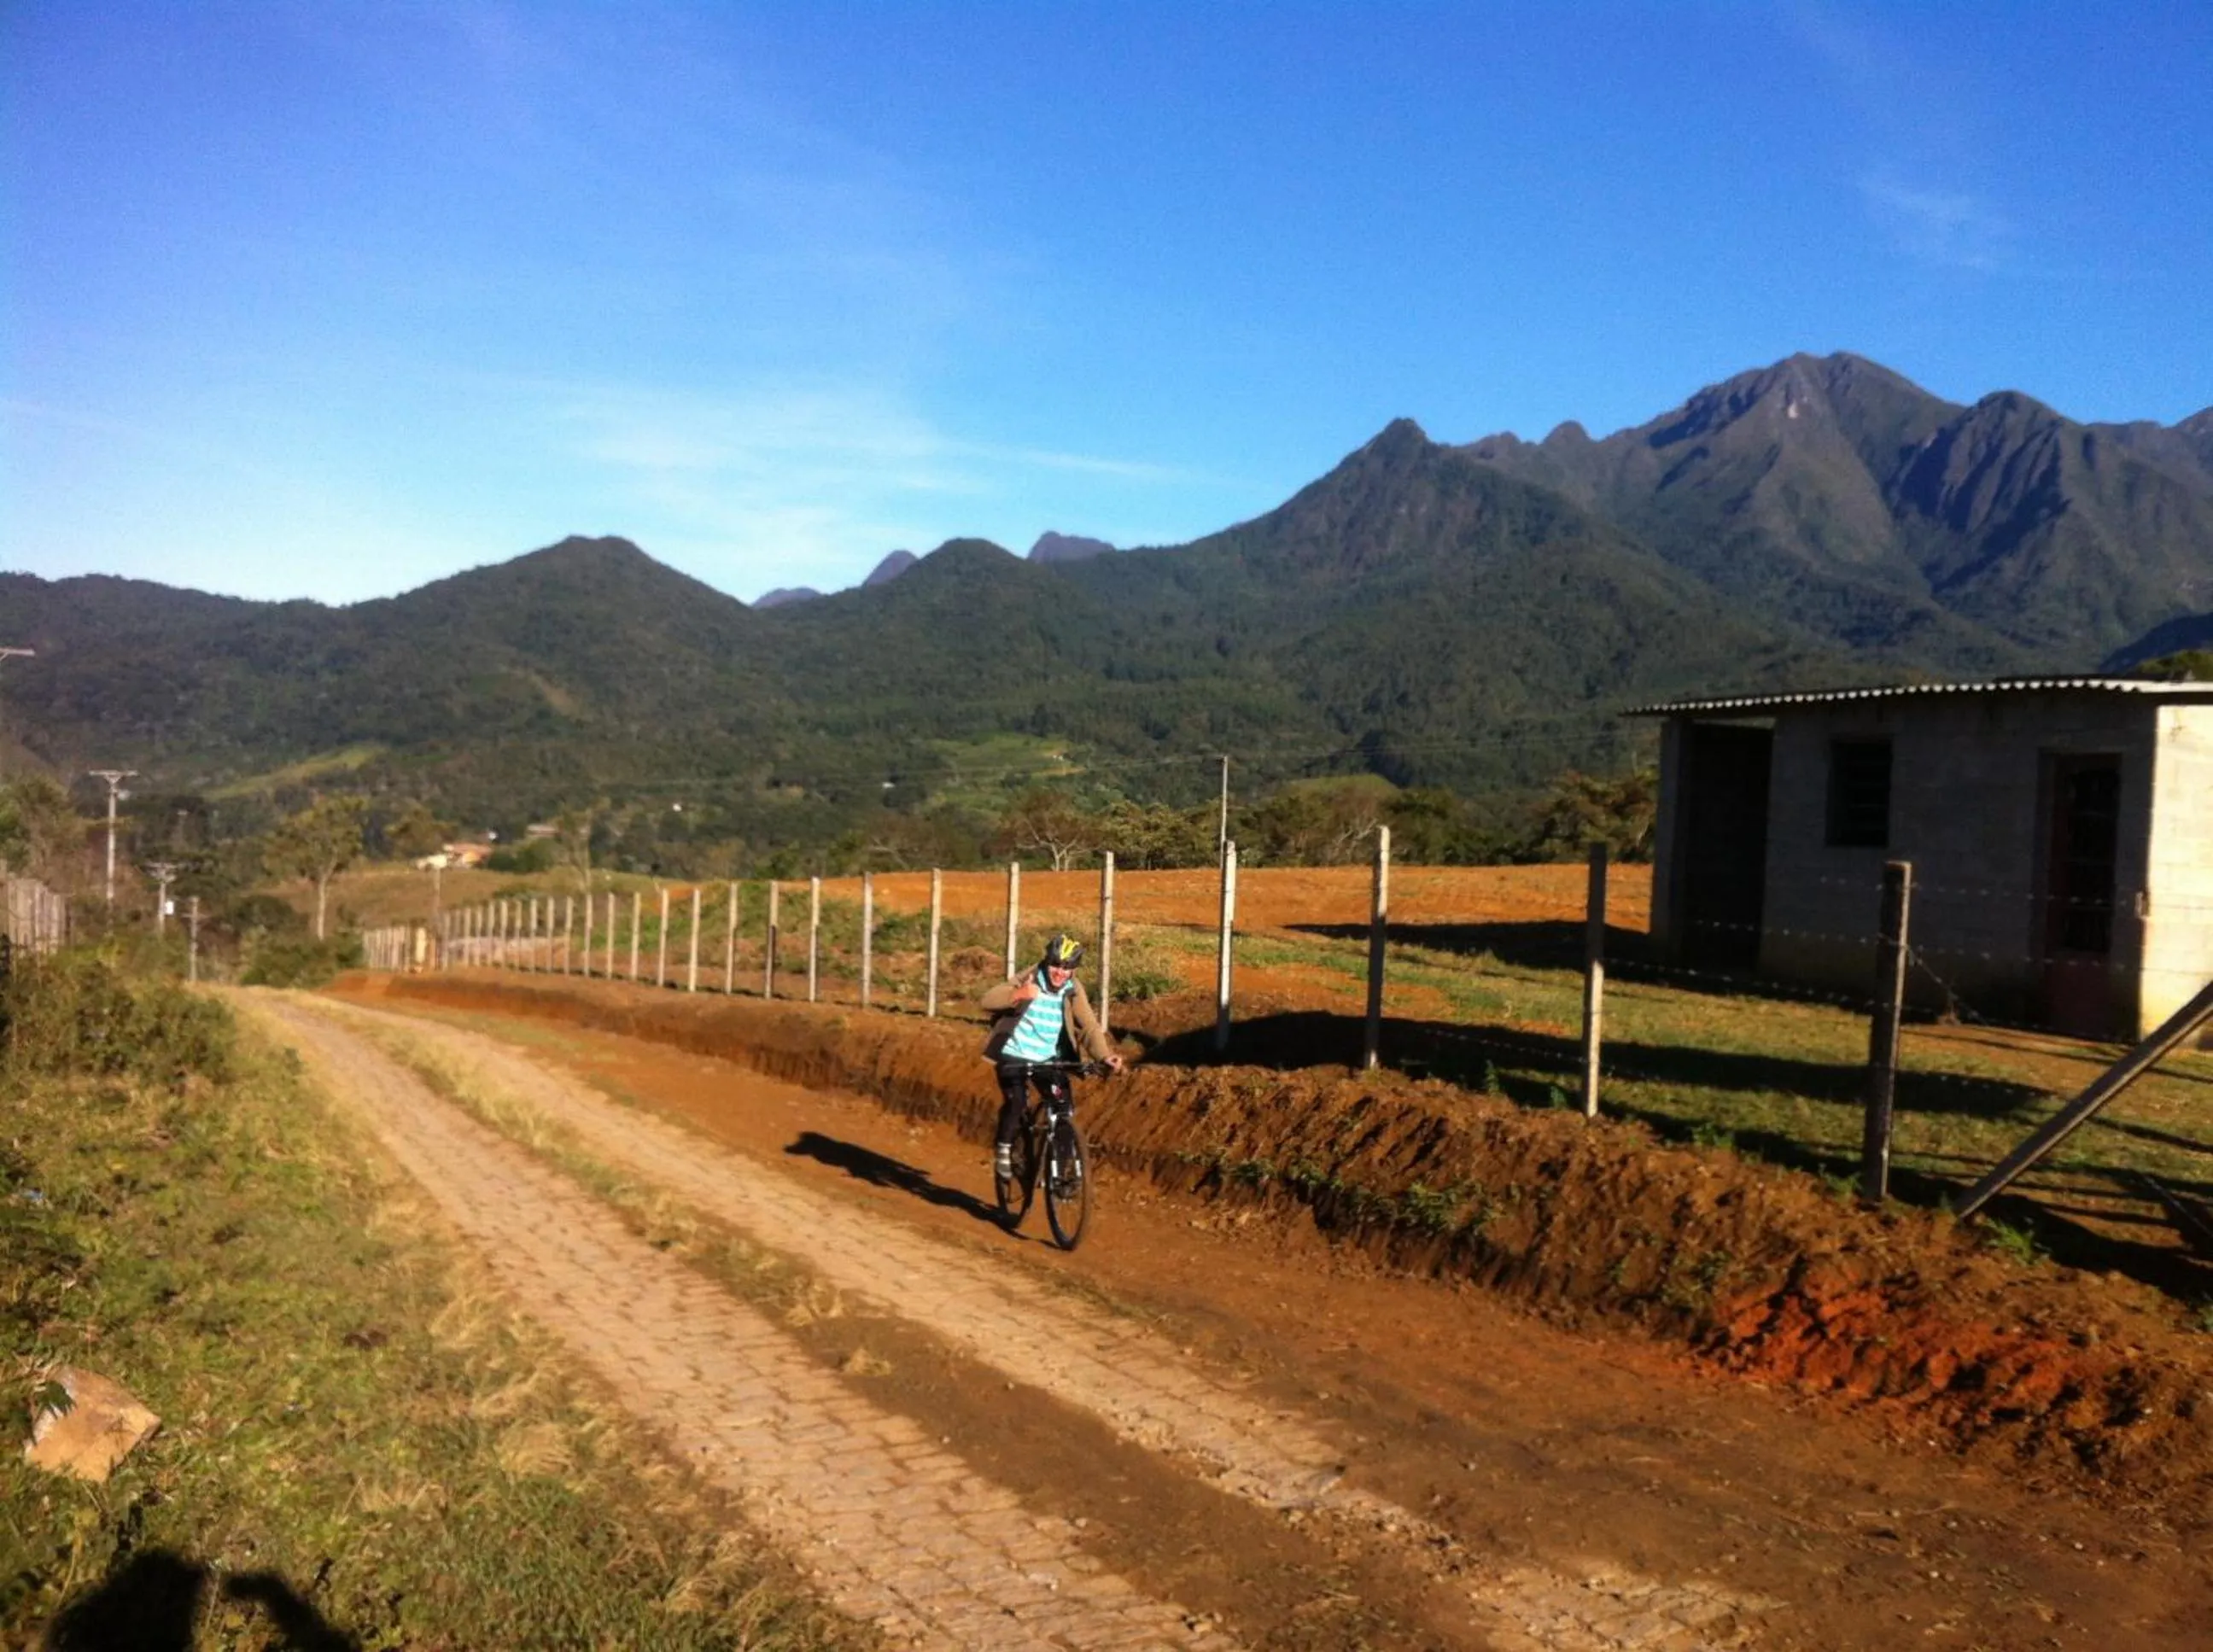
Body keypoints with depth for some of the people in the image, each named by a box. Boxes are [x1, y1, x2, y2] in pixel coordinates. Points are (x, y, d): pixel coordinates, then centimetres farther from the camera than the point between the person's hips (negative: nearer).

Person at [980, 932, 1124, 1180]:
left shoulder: (1073, 991, -7)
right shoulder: (1028, 979, -15)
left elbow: (1089, 1026, -17)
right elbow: (988, 1000, -26)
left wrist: (1105, 1056, -36)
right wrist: (1019, 994, -46)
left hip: (1048, 1059, 3)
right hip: (1014, 1055, -3)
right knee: (1016, 1100, -24)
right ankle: (1003, 1149, -1)